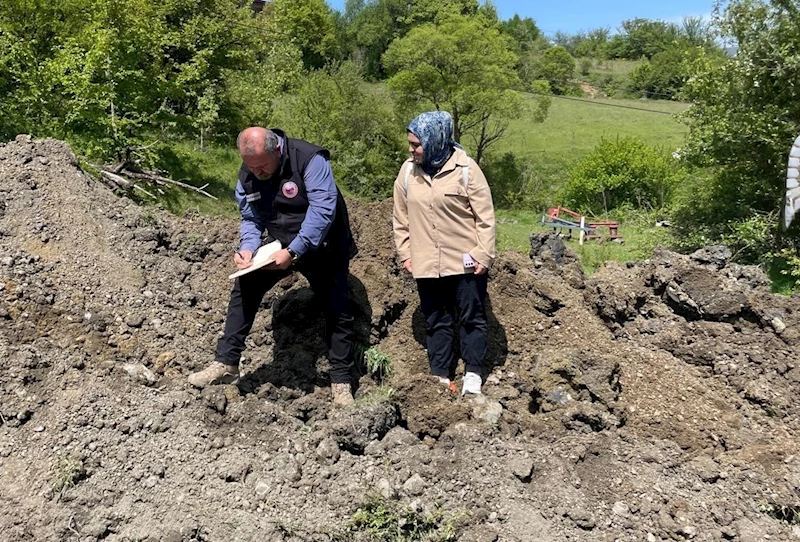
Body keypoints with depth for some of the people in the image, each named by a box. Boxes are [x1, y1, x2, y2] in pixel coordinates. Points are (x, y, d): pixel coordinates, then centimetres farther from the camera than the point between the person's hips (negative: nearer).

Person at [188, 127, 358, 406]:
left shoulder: (309, 160, -27)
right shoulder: (247, 175, -7)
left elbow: (323, 209, -33)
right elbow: (251, 218, 2)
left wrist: (294, 252, -36)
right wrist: (247, 249, -19)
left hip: (323, 248, -4)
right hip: (282, 247, 5)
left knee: (337, 312, -2)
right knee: (243, 288, -9)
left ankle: (341, 383, 12)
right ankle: (226, 364, -1)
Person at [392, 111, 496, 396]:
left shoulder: (466, 169, -11)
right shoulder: (408, 172, 1)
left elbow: (485, 216, -7)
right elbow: (401, 218, 8)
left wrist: (484, 254, -9)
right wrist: (404, 253, 6)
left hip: (465, 262, -3)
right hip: (426, 264, 4)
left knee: (472, 318, 7)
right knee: (436, 321, 13)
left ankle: (473, 374, 21)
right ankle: (440, 375, 24)